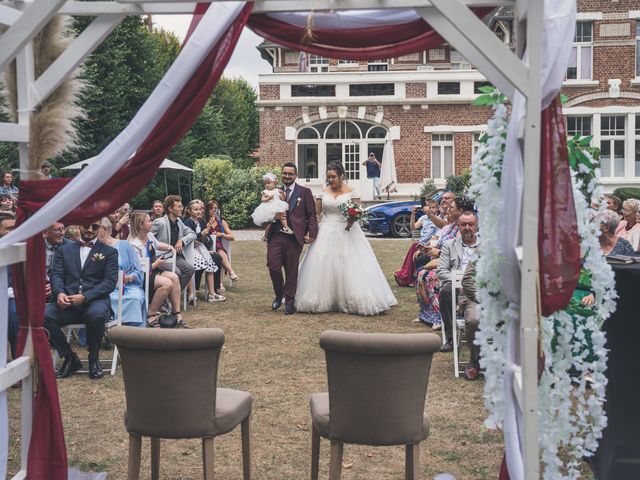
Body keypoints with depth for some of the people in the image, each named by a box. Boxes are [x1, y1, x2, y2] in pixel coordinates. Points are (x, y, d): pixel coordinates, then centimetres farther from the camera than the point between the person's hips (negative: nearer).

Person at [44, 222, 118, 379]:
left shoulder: (109, 252, 12)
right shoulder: (64, 250, 21)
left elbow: (110, 281, 0)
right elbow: (56, 275, 9)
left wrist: (85, 296, -16)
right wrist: (59, 293, -15)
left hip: (95, 301, -3)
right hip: (68, 302, 3)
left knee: (96, 315, -38)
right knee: (43, 315, -27)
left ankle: (94, 359, -10)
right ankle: (70, 358, -6)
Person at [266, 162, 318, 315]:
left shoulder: (304, 192, 6)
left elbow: (312, 215, 2)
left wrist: (312, 233, -7)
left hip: (294, 237, -2)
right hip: (276, 236, 2)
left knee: (291, 271, 3)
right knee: (273, 266, -8)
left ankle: (289, 302, 16)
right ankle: (279, 294, 18)